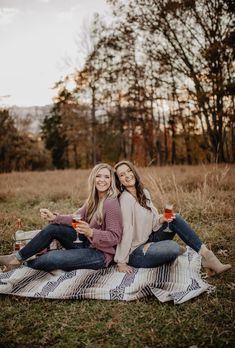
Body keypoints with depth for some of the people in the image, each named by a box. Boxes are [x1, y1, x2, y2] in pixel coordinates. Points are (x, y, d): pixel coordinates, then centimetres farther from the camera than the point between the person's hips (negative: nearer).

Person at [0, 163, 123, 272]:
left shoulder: (111, 203, -21)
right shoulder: (93, 199, 6)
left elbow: (115, 237, -21)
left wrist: (91, 232, -36)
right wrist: (54, 218, -12)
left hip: (101, 253, -8)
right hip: (87, 243, 8)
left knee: (51, 258, -17)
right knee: (53, 228, -4)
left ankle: (22, 264, 14)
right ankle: (17, 257, 8)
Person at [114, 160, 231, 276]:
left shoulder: (144, 193, 4)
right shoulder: (125, 198, -20)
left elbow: (152, 221, 8)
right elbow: (126, 230, -24)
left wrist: (161, 220, -14)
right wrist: (121, 262, -22)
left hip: (149, 240, 8)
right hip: (135, 253, -8)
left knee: (176, 219, -7)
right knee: (173, 247, -29)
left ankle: (205, 254, -11)